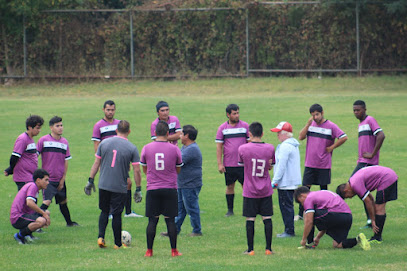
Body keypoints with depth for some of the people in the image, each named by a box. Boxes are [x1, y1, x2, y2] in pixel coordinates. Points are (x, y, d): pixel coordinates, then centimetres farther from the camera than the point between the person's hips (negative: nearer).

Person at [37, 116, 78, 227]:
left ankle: (69, 222, 34)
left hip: (60, 179, 5)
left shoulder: (65, 142, 8)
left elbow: (66, 161, 10)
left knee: (63, 201, 16)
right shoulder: (43, 140, -5)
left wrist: (63, 179, 5)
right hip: (48, 179, -5)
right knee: (47, 201, -17)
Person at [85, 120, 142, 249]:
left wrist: (90, 181, 12)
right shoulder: (132, 148, -5)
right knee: (117, 214, 5)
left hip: (103, 185, 2)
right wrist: (138, 190, 2)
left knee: (104, 211, 17)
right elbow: (137, 171, -5)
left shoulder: (104, 143, 2)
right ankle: (118, 244, 12)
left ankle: (101, 237, 3)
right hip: (120, 188, -2)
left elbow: (96, 163, 5)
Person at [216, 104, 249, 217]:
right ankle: (230, 210, 16)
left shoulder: (245, 126, 2)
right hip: (228, 164, 1)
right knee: (230, 186, 7)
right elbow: (219, 146, 4)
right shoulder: (222, 128, 3)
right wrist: (219, 164, -2)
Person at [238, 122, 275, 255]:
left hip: (250, 191, -2)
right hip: (266, 191, 2)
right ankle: (268, 248, 8)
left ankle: (250, 249, 7)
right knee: (267, 219, 6)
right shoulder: (270, 148, -4)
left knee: (250, 220, 4)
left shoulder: (242, 149, -10)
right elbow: (270, 167, 8)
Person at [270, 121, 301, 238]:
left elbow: (281, 166, -20)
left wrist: (274, 181, -16)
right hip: (293, 182, 10)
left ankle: (289, 231, -3)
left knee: (286, 206, -5)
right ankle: (289, 230, 19)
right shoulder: (293, 145, 15)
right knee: (288, 206, 15)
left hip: (286, 183, -10)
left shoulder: (285, 146, -18)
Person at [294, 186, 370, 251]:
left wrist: (304, 239, 6)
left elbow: (309, 222, -5)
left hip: (336, 215, -9)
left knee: (307, 214, 10)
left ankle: (309, 243, 11)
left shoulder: (308, 198, 5)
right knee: (337, 245, 17)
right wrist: (318, 237, 37)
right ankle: (357, 240, -4)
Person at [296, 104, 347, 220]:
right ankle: (300, 214, 4)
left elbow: (344, 137, -11)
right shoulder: (311, 125, 7)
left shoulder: (331, 126, -6)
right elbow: (301, 137, -3)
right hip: (310, 164, 3)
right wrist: (308, 123, -11)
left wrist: (332, 147, -9)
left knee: (323, 189, 6)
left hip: (324, 165, -3)